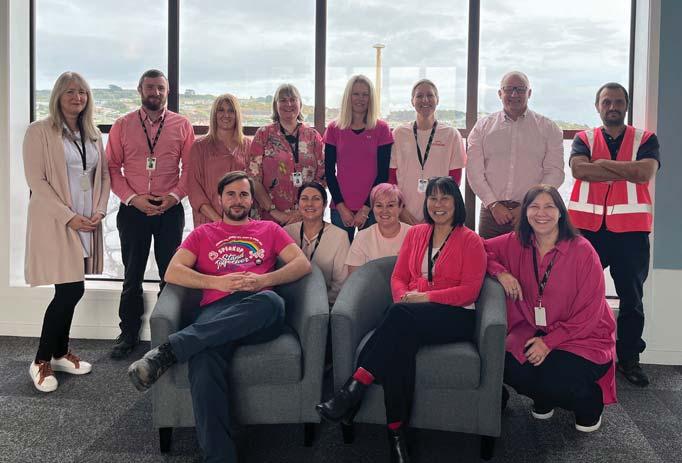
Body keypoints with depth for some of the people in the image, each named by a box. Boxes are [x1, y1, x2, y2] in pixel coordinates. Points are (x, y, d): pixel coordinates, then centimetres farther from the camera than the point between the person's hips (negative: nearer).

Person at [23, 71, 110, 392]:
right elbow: (36, 180, -11)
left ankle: (60, 353, 25)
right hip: (55, 222, -6)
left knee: (70, 291, 10)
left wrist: (99, 210, 0)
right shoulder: (40, 131, -6)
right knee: (72, 290, -10)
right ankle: (41, 361, 6)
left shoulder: (92, 135, 13)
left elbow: (103, 175, 16)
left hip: (86, 223, 6)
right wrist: (69, 217, -15)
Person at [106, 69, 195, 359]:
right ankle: (128, 334, 18)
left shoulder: (182, 125, 4)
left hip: (170, 210, 0)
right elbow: (112, 168, 2)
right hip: (133, 210, 1)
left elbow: (191, 167, 2)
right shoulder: (122, 125, 5)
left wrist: (174, 195, -11)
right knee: (132, 275, 7)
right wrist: (133, 198, -10)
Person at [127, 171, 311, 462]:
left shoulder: (269, 229, 28)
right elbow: (172, 273, 13)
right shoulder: (203, 234, 28)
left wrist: (263, 280, -4)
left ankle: (168, 351, -39)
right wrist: (218, 281, -3)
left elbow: (303, 264, 14)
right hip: (216, 311, 0)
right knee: (204, 360, -37)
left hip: (260, 316, 0)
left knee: (272, 301, -41)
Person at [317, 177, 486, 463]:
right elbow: (398, 277, 16)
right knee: (400, 342, -35)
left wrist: (425, 297, -14)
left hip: (454, 316, -3)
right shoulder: (415, 234, 20)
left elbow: (469, 290, -5)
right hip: (410, 317, 3)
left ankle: (353, 391, -36)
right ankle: (396, 434, -33)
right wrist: (404, 297, -7)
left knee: (400, 314, -36)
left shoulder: (470, 241, 5)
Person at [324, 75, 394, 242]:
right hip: (341, 208, 1)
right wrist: (341, 207, -5)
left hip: (372, 208, -1)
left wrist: (366, 208, -7)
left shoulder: (381, 129, 1)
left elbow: (383, 173, -1)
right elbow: (329, 171, 4)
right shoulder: (334, 129, 5)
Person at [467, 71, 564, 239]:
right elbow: (474, 171, 3)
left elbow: (554, 173, 1)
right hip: (491, 211, 1)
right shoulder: (483, 127, 10)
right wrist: (493, 204, -7)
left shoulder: (548, 129, 8)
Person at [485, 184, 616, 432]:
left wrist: (549, 342, -19)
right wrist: (500, 272, -15)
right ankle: (544, 399, 12)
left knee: (555, 379, -28)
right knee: (510, 367, -24)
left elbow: (589, 311, -13)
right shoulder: (515, 244, -3)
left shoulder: (582, 250, -14)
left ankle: (591, 402, 10)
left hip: (583, 336, -3)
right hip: (533, 329, 3)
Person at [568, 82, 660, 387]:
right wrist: (627, 172, -11)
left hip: (631, 229, 0)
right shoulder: (584, 139, 9)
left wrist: (603, 163, -9)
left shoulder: (645, 139, 7)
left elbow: (646, 172, -12)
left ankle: (629, 358, 20)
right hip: (587, 227, 0)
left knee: (631, 298, 7)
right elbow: (579, 169, -12)